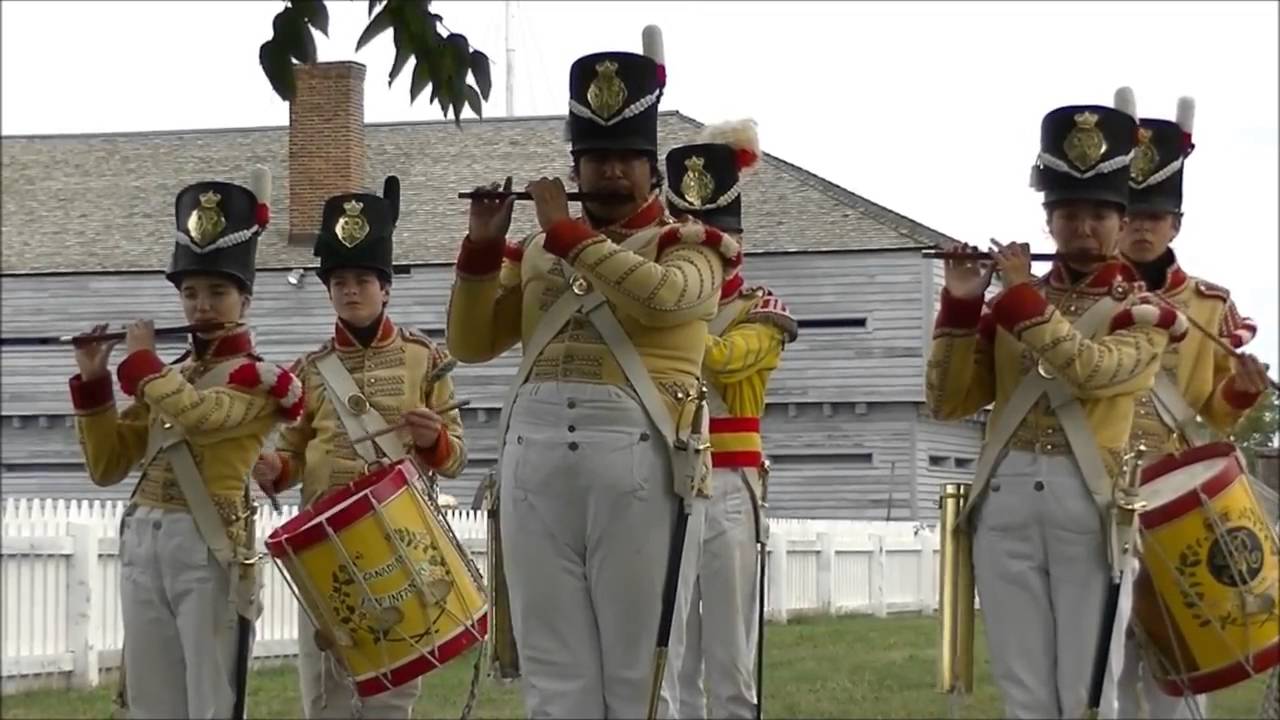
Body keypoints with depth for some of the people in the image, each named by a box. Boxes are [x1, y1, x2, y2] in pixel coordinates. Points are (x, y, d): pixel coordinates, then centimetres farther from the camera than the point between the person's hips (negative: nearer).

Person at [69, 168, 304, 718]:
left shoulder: (260, 378, -2)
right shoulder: (166, 378, 18)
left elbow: (198, 413, -24)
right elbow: (107, 466, 17)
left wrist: (139, 361, -7)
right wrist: (92, 383, 5)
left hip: (208, 546, -7)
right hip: (143, 543, 7)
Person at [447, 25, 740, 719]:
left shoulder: (688, 244, 7)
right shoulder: (535, 250, 19)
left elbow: (663, 295, -16)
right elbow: (470, 344, 16)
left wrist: (569, 231, -9)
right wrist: (482, 245, 3)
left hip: (641, 462, -4)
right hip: (536, 458, 4)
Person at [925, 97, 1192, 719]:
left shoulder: (1144, 312, 4)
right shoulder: (1007, 305, 15)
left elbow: (1089, 369, -17)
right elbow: (948, 402, 9)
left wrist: (1023, 294, -10)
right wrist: (960, 303, -1)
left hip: (1091, 502, -3)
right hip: (1007, 498, 3)